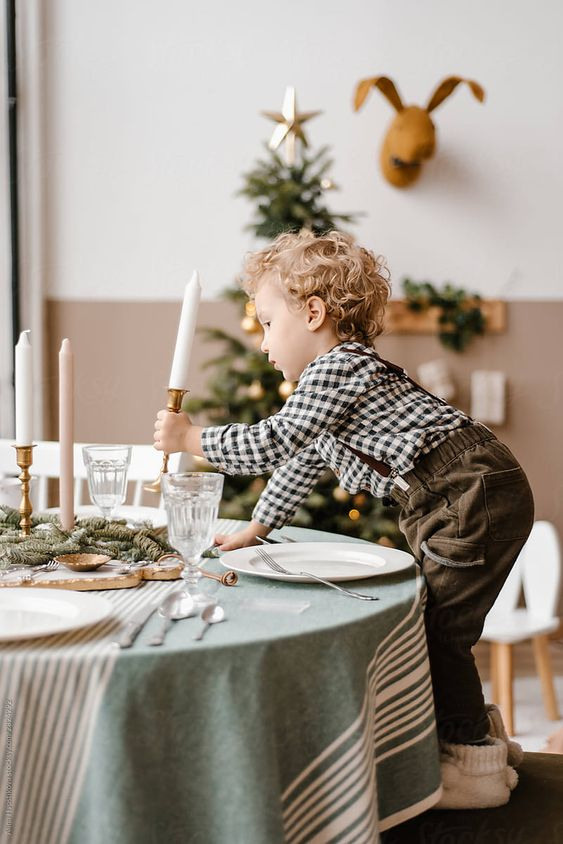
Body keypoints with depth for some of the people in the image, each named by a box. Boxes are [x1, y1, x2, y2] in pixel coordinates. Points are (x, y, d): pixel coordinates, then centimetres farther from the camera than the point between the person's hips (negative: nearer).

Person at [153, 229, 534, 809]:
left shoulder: (338, 369, -13)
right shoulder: (339, 373, 20)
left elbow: (273, 444, -19)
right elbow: (301, 461, 29)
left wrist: (190, 438, -7)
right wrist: (255, 529, 33)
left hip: (475, 495, -10)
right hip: (450, 505, 10)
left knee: (437, 626, -6)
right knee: (428, 622, 15)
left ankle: (473, 765, 4)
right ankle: (478, 732, 29)